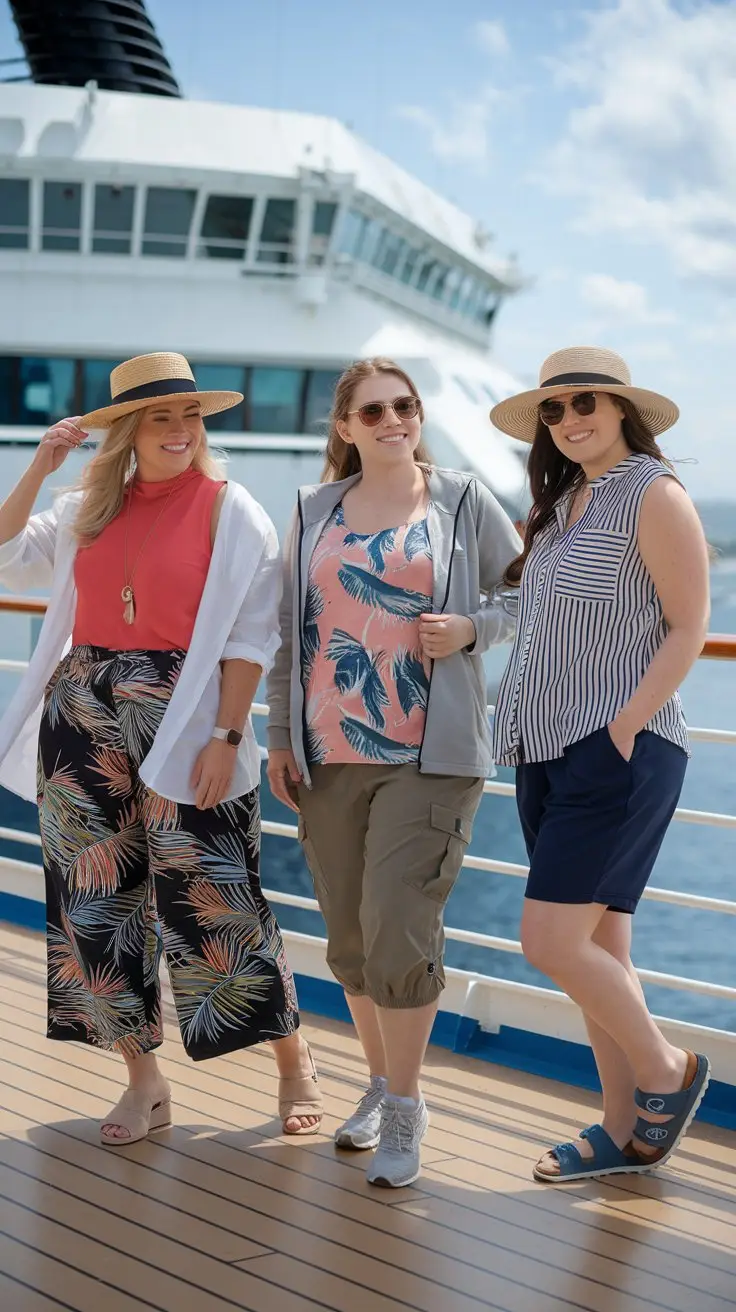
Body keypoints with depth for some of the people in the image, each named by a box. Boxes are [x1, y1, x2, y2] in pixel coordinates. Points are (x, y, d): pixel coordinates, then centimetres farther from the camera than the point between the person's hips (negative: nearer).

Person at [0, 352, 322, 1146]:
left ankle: (294, 1066, 18)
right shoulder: (90, 508, 11)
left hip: (182, 721, -5)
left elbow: (250, 637, -7)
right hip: (83, 717, 5)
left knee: (211, 899, -2)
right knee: (96, 898, 9)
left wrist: (226, 736, -14)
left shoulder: (231, 512, -3)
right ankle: (144, 1082, 24)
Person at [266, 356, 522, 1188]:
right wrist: (279, 735, 9)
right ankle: (381, 1082, 33)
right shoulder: (314, 512, 10)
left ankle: (406, 1109, 10)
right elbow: (289, 630, 12)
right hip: (328, 756, 4)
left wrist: (471, 628, -11)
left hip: (429, 756, -3)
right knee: (349, 936, 11)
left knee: (398, 930, -10)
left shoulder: (464, 502, 3)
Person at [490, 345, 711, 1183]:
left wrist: (624, 729, -17)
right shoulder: (561, 502, 15)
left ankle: (667, 1071, 15)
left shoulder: (654, 494, -9)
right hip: (549, 752, 8)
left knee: (550, 943, -9)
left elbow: (687, 628, -11)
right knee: (595, 947, 12)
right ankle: (625, 1131, 24)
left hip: (619, 753, -8)